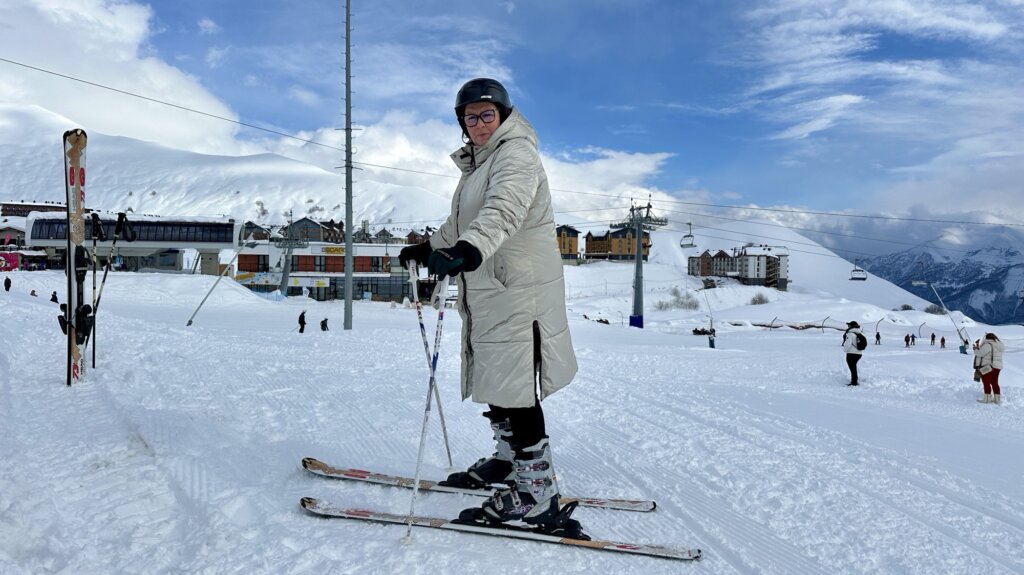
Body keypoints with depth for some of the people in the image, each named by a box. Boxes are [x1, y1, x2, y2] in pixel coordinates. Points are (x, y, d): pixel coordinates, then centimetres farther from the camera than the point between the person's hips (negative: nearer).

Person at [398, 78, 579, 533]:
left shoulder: (516, 153, -9)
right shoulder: (477, 162, 21)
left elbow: (503, 210, -30)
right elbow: (461, 222, 36)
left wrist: (469, 250, -46)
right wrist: (429, 248, 41)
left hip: (518, 289, -9)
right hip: (487, 290, 9)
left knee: (516, 392, -9)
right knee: (494, 383, 16)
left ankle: (537, 495, -2)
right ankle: (507, 460, 33)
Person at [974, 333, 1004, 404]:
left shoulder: (988, 345, -15)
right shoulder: (999, 345, 14)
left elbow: (980, 353, -17)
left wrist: (975, 349, 3)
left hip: (988, 366, -9)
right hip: (997, 367, 9)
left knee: (986, 383, -4)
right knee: (994, 383, 15)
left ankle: (987, 398, -5)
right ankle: (997, 399, 17)